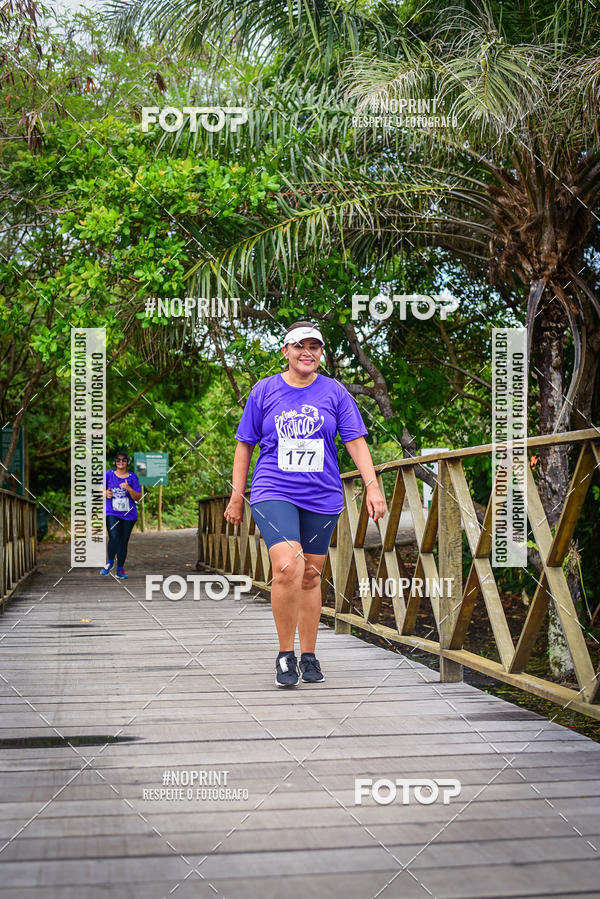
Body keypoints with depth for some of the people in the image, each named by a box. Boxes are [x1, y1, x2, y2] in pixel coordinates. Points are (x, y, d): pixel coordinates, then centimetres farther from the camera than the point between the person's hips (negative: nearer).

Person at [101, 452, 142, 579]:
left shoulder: (132, 476, 2)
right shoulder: (109, 474, 4)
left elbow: (138, 497, -1)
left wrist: (128, 488, -18)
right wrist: (106, 493, -5)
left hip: (128, 514, 1)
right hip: (112, 513, -1)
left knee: (124, 541, 5)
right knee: (114, 538, -19)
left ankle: (120, 568, 17)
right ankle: (110, 562, 4)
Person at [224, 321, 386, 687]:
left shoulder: (334, 392, 6)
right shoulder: (264, 391, 4)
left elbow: (356, 441, 4)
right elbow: (245, 445, 9)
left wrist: (373, 486, -7)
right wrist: (237, 495, 8)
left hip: (322, 498, 2)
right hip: (273, 493, -2)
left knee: (311, 576, 8)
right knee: (287, 567, -21)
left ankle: (309, 656, 23)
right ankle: (285, 654, -7)